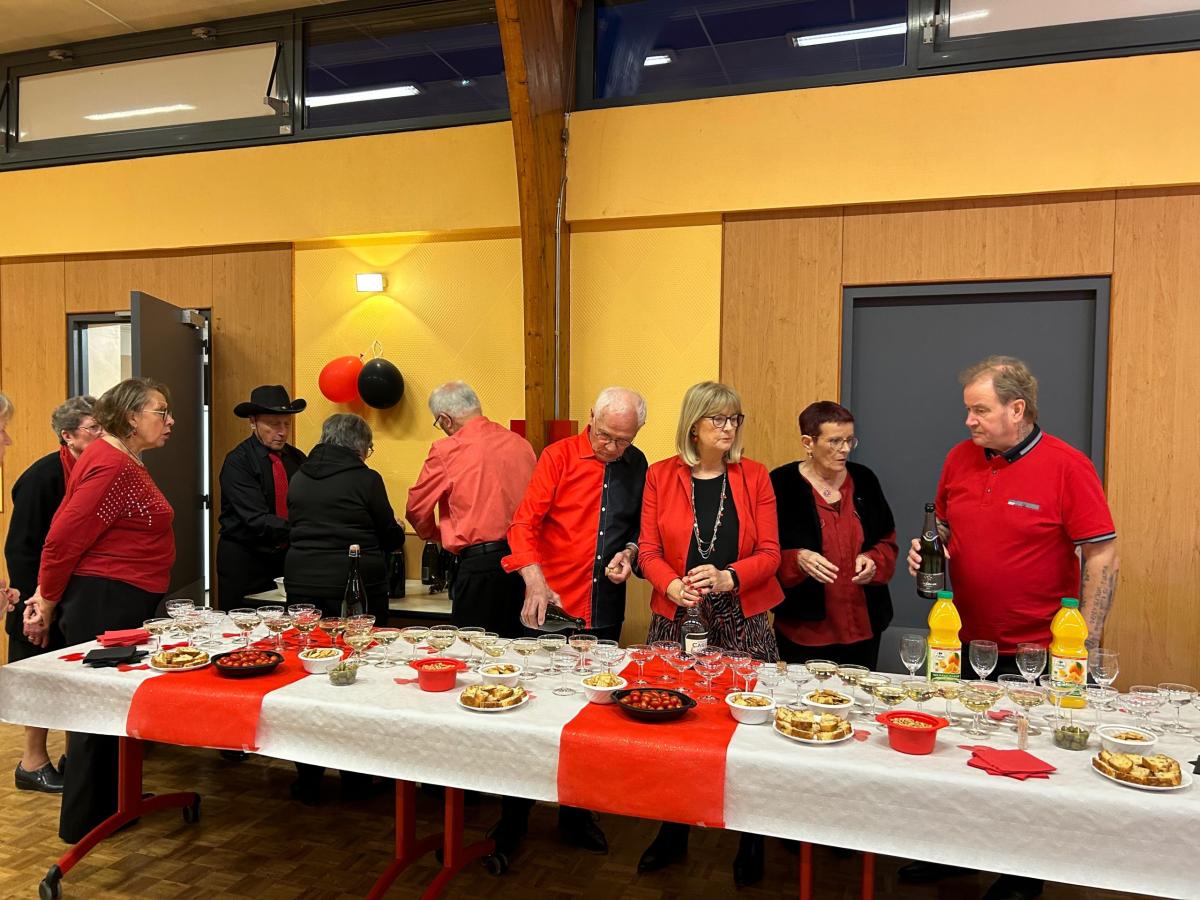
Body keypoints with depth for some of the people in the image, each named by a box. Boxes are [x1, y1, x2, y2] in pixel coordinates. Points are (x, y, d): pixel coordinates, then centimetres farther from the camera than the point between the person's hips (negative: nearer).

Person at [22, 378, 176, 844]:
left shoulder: (123, 462, 13)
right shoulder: (110, 466, -19)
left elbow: (68, 530, 14)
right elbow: (63, 539, -20)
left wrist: (50, 597, 10)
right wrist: (47, 604, -8)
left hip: (122, 604, 10)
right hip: (103, 603, -10)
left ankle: (112, 802, 35)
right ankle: (87, 822, 18)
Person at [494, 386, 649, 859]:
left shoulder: (637, 465, 5)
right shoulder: (560, 455, -6)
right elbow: (524, 524, -13)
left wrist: (630, 551, -4)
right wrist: (535, 582, -27)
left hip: (605, 612, 3)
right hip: (553, 607, -3)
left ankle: (575, 815, 32)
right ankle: (512, 820, 23)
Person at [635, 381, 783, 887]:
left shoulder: (754, 477, 1)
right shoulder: (660, 476, 2)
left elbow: (769, 552, -2)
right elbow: (649, 550, 0)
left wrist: (727, 578, -19)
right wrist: (673, 585, -18)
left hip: (741, 623, 0)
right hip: (676, 620, 1)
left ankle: (751, 841, 25)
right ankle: (673, 834, 31)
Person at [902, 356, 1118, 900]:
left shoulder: (1068, 466, -13)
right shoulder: (959, 458, 2)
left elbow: (1102, 558, -12)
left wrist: (1086, 643, -16)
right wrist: (930, 548, -6)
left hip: (1036, 652, -5)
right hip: (964, 644, 5)